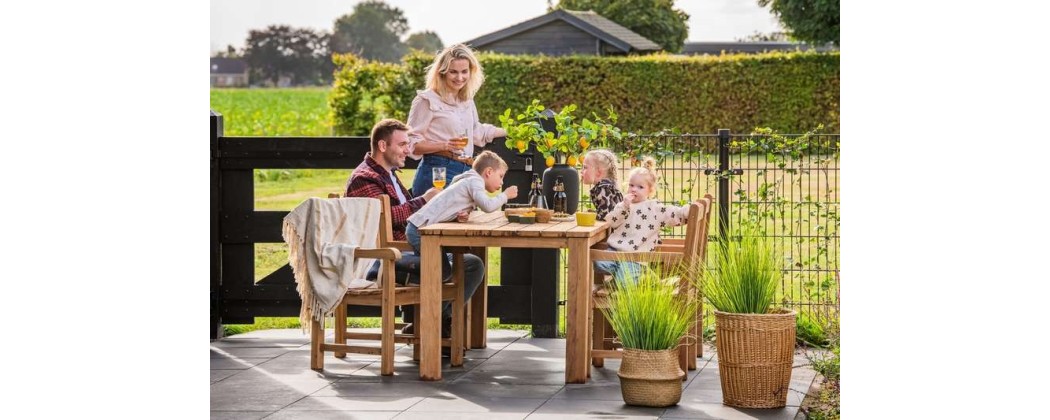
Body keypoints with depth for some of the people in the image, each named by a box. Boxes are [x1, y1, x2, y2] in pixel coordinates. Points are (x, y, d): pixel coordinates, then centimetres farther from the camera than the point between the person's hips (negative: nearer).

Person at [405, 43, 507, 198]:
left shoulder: (467, 100, 17)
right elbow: (412, 143, -9)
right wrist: (444, 146, -21)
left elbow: (476, 132, 33)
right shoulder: (427, 100, -6)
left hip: (465, 173, 8)